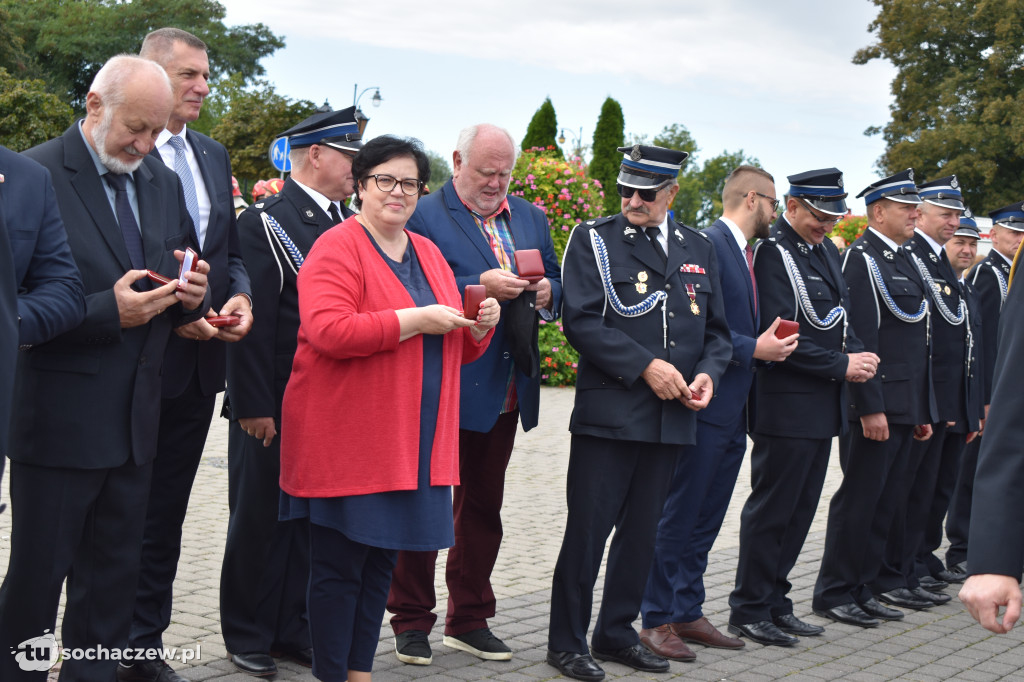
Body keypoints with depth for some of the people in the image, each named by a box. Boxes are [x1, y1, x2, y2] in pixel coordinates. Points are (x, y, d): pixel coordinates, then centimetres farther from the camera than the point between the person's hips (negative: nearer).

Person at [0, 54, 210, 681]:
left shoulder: (164, 184, 11)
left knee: (115, 577, 14)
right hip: (58, 416, -6)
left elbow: (182, 287, 18)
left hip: (136, 420, 7)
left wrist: (193, 296, -6)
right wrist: (109, 312, -25)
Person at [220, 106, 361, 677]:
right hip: (276, 409, -6)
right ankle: (248, 636, 18)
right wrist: (254, 407, -18)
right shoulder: (266, 223, -10)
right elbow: (254, 323, -14)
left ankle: (293, 629, 24)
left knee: (313, 520, 13)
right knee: (261, 518, 5)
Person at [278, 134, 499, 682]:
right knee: (338, 565, -1)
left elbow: (455, 349, 23)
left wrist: (481, 326, 0)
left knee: (380, 562, 13)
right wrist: (415, 320, -21)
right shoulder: (336, 249, -8)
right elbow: (327, 330, -23)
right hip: (345, 440, -7)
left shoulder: (429, 255, 17)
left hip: (412, 444, 7)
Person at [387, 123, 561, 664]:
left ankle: (469, 619, 26)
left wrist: (547, 292, -4)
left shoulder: (529, 218, 13)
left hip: (505, 392, 6)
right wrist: (480, 286, -24)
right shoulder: (424, 217, -8)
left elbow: (554, 283, 18)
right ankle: (411, 621, 15)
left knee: (483, 507, 15)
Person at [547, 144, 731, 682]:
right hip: (607, 413, -5)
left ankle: (617, 633, 25)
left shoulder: (698, 249, 14)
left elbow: (717, 330, 18)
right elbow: (581, 320, -11)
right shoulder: (593, 239, -1)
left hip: (671, 416, 5)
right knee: (588, 530, -3)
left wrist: (707, 373, -3)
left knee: (641, 531, 13)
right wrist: (645, 366, -17)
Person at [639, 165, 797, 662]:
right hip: (706, 404, -10)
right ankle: (657, 620, 4)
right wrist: (753, 348, -17)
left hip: (733, 412, 10)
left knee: (706, 519, 13)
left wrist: (770, 344, 4)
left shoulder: (743, 251, 18)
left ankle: (687, 613, 21)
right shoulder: (709, 245, -13)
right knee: (679, 515, -3)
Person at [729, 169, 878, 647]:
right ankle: (749, 611, 8)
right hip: (787, 405, -9)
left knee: (800, 508, 13)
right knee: (772, 508, -2)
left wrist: (858, 355, 0)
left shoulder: (825, 250, 15)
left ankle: (774, 603, 23)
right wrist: (841, 366, -17)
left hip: (823, 405, 9)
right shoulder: (773, 253, -13)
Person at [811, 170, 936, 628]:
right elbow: (860, 338, -18)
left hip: (905, 408, 9)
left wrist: (923, 411, 18)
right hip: (875, 404, -9)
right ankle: (834, 594, 6)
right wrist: (870, 407, -22)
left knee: (887, 501, 11)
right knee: (859, 500, -3)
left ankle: (863, 590, 19)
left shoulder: (904, 260, 18)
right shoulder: (861, 258, -10)